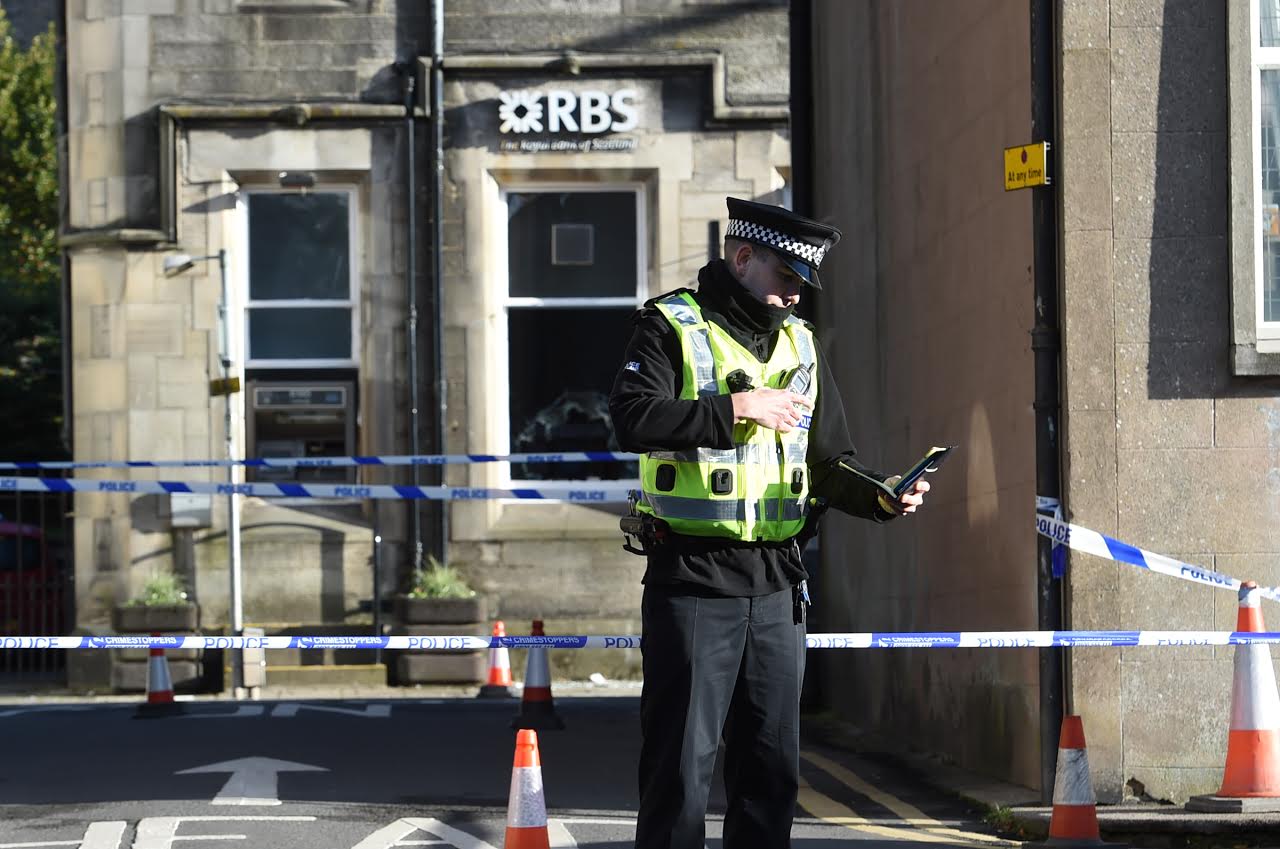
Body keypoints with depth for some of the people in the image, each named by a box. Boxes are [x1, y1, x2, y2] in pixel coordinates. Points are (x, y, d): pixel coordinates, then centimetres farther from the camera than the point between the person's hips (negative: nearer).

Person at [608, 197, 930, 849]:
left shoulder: (799, 343, 16)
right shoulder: (671, 325, -2)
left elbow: (828, 465, 18)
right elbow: (633, 418, -19)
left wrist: (882, 498, -1)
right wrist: (737, 408, -17)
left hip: (775, 583, 6)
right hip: (692, 579, -6)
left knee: (772, 762, 9)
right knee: (681, 758, -5)